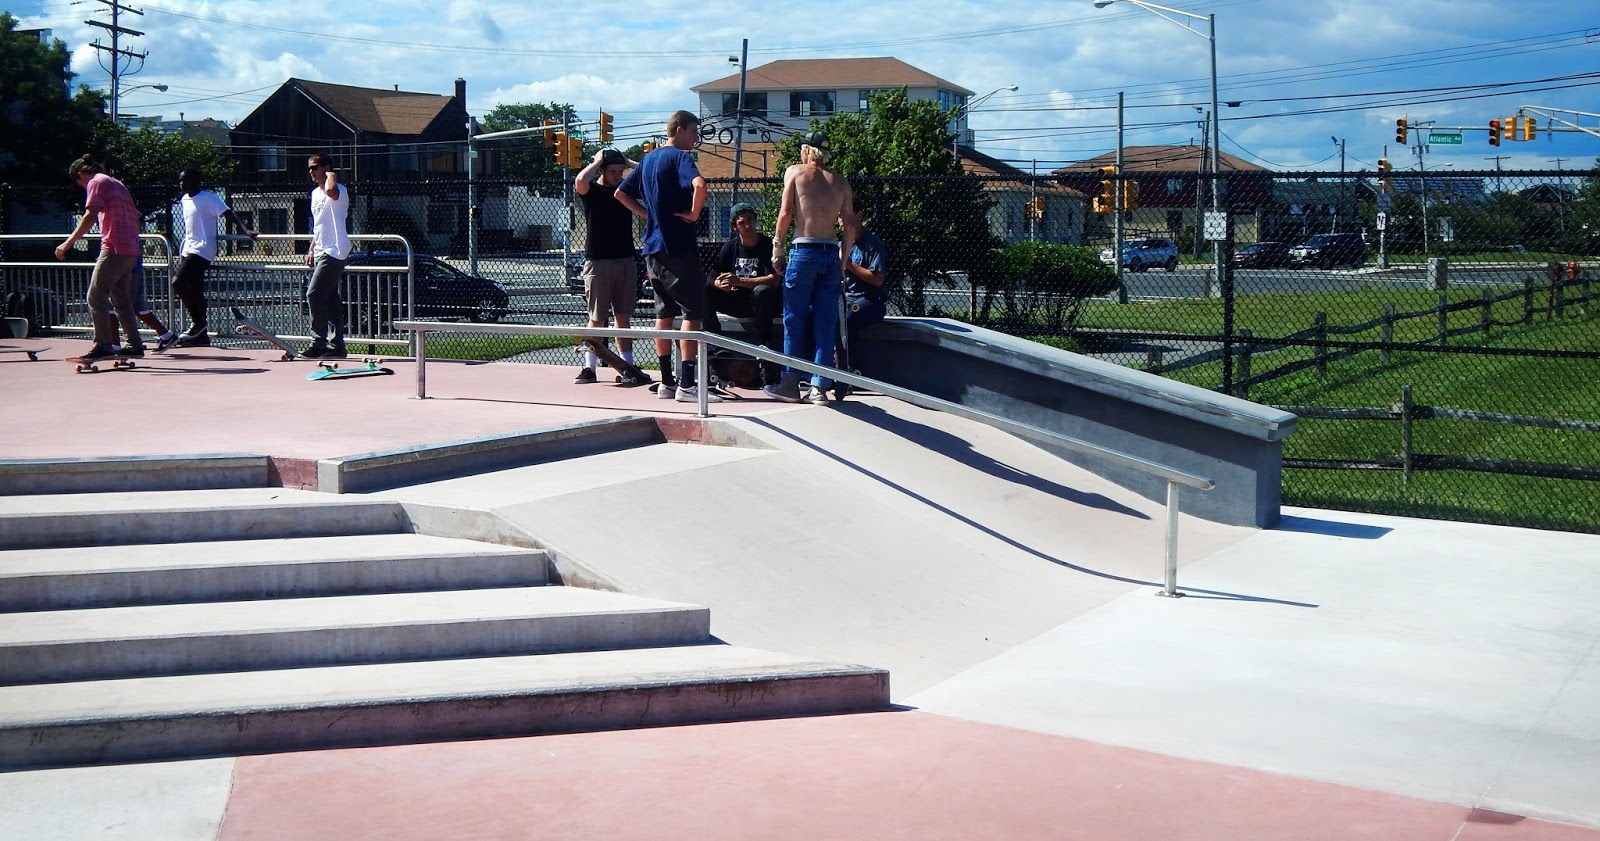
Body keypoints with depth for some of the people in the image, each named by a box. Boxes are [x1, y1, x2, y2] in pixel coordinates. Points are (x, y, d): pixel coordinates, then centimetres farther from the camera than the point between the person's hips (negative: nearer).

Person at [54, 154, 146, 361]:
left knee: (96, 296, -4)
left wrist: (68, 243, -16)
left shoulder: (96, 182, -3)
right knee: (121, 298, 15)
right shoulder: (117, 184, 22)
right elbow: (135, 216, 25)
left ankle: (103, 345, -7)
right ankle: (135, 344, 13)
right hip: (131, 250, 9)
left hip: (114, 249, -9)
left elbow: (90, 216, -15)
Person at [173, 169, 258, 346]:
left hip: (202, 250, -8)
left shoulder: (209, 198, -8)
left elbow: (229, 213, -16)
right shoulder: (184, 200, 16)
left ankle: (197, 322, -6)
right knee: (195, 291, 5)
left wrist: (245, 229, -30)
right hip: (189, 250, 8)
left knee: (178, 283, -19)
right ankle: (201, 335, 10)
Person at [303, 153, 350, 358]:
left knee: (314, 295, -14)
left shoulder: (340, 191, -11)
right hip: (322, 253, 9)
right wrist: (312, 249, 22)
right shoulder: (315, 193, 19)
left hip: (334, 252, -9)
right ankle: (336, 345, 11)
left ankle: (318, 343, -9)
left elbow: (331, 191, -37)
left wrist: (330, 175, -17)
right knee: (330, 300, 9)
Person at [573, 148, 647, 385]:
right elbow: (580, 181, -25)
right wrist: (597, 161, -11)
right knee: (596, 319, -1)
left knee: (623, 317, 7)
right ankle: (589, 367, 7)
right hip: (598, 261, -4)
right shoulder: (592, 190, -2)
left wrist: (629, 163, 4)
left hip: (626, 260, 4)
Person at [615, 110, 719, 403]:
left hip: (653, 247, 8)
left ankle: (666, 382, 14)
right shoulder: (680, 157, -10)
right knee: (693, 313, -6)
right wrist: (694, 213, -15)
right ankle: (686, 385, -10)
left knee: (665, 313, 12)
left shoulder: (648, 159, 16)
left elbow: (621, 194, 23)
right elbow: (699, 185, -30)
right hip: (679, 247, -8)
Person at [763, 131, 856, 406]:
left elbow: (785, 214, -4)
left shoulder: (795, 172, 3)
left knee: (795, 321, 5)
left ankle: (791, 384, 8)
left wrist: (777, 247, 6)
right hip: (831, 254, 3)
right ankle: (820, 387, 4)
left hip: (805, 252, -3)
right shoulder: (841, 182, 13)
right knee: (826, 323, 5)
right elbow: (850, 225, 10)